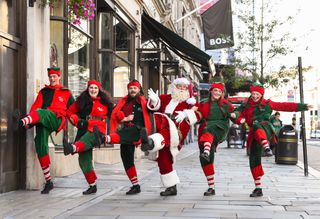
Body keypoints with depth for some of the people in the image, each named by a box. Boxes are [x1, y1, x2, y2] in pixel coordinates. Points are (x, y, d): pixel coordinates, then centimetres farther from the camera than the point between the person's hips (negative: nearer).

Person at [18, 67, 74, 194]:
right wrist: (30, 122, -6)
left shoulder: (66, 93, 20)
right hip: (42, 122, 3)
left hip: (56, 120, -3)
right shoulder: (43, 92, 23)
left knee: (40, 112, -34)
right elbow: (35, 107, 9)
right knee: (40, 147, -12)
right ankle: (48, 182, -4)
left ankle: (24, 121, -71)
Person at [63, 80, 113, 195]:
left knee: (85, 141, -37)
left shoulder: (105, 102, 5)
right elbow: (70, 112, 15)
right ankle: (92, 186, 11)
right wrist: (77, 121, -1)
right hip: (84, 131, 4)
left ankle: (72, 148, -70)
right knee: (84, 160, 1)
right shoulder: (81, 101, 12)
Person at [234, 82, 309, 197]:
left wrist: (302, 107, 5)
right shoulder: (246, 106, 15)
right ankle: (258, 188, 10)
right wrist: (240, 119, -11)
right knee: (254, 160, 0)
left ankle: (267, 148, -62)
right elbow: (238, 116, 13)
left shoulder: (267, 104, 10)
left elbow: (284, 106, 9)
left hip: (266, 129, -4)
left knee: (257, 126, -38)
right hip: (254, 134, 4)